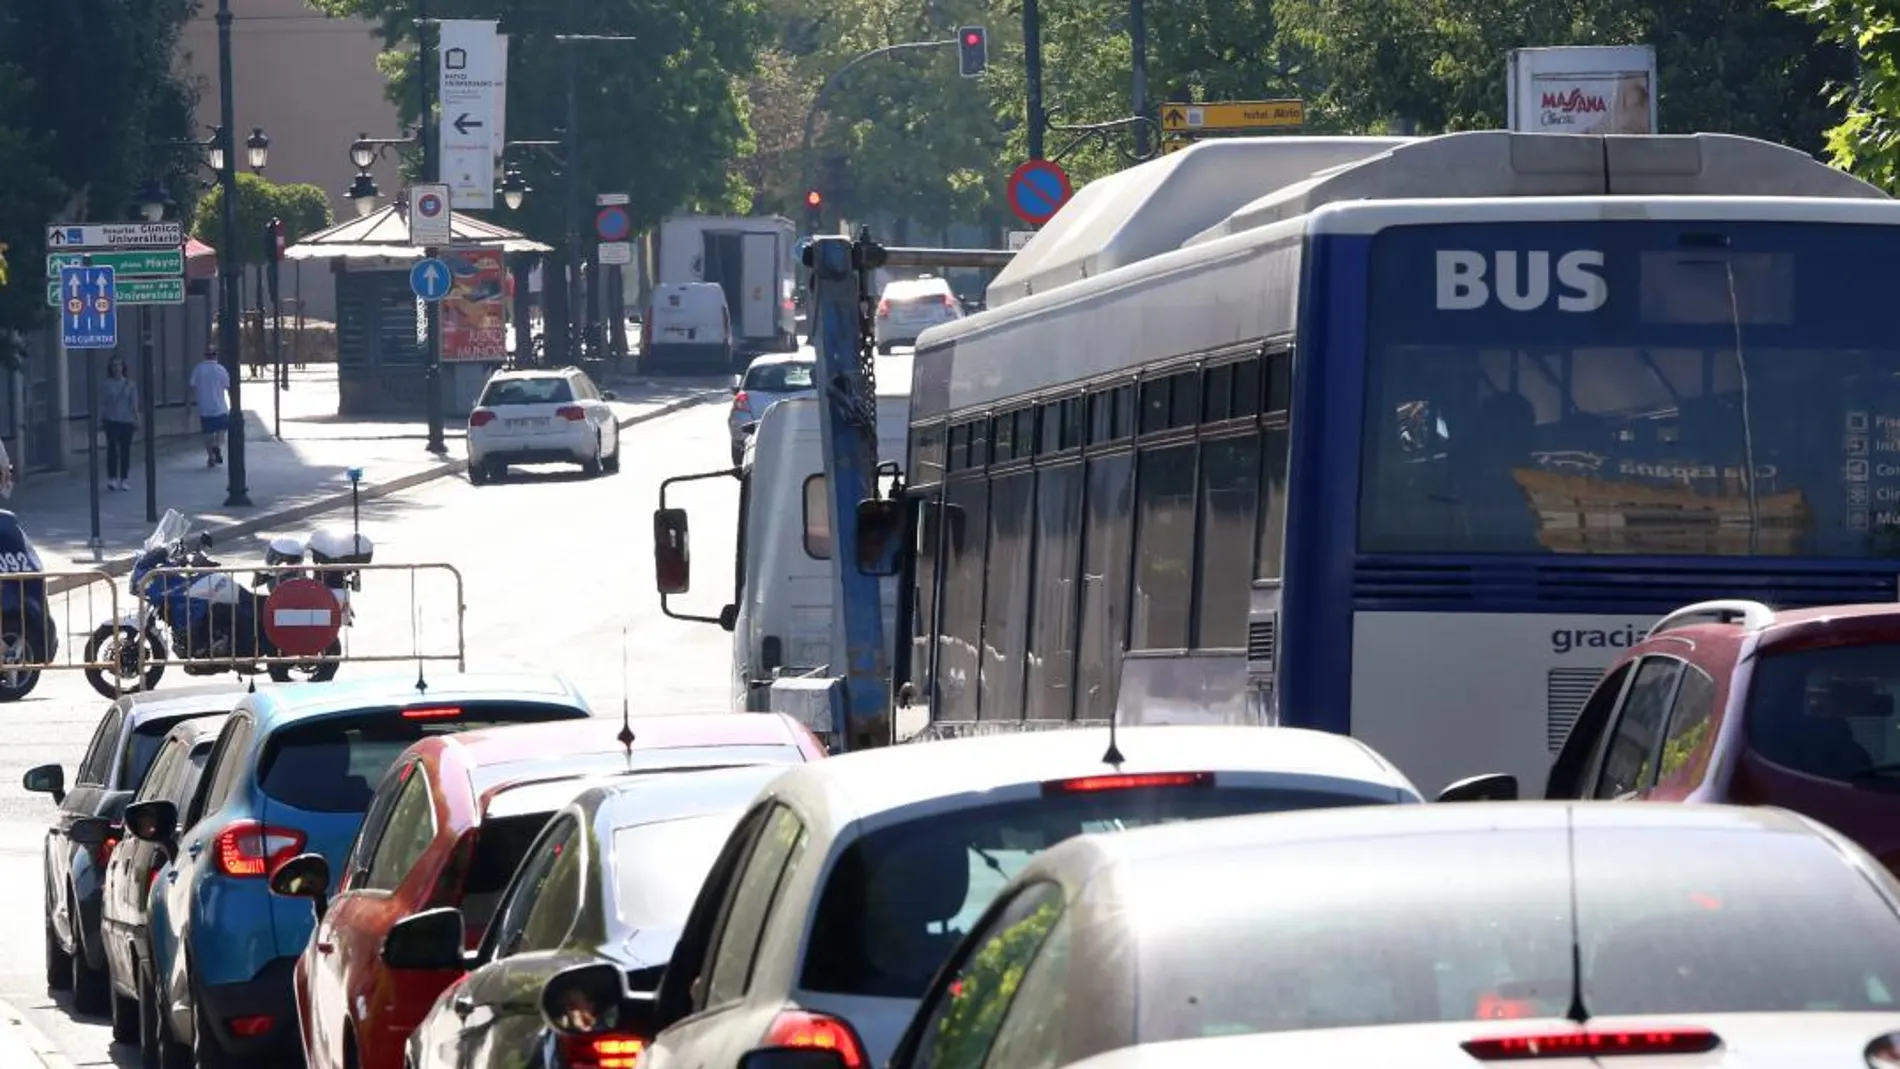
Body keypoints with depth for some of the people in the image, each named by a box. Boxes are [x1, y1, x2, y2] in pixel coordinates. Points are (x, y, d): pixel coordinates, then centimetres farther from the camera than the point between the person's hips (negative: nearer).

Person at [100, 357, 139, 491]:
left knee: (125, 450, 4)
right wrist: (101, 419, -5)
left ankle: (124, 479, 10)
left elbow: (134, 403, 2)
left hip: (126, 420, 1)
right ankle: (112, 478, -3)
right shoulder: (106, 385, 0)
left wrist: (136, 417, -7)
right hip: (111, 420, -1)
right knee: (112, 449, -7)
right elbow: (102, 403, 1)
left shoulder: (129, 384, 3)